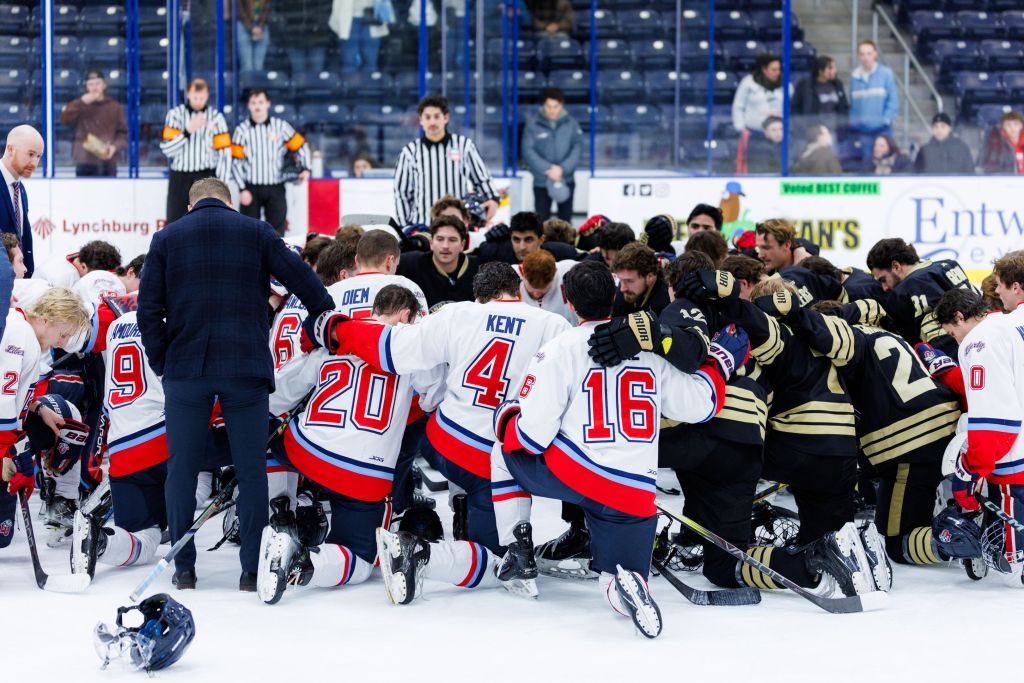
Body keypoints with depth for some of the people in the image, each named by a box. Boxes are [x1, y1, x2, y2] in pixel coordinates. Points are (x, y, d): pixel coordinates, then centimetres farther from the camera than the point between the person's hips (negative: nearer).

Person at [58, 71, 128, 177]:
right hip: (85, 162, 0)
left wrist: (115, 146, -12)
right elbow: (65, 120, -6)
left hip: (107, 164, 0)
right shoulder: (81, 106, 9)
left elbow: (124, 132, 7)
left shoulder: (114, 106, 8)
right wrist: (81, 102, -12)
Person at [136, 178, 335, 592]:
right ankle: (252, 571, 3)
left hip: (185, 369, 1)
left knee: (182, 469, 8)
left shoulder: (167, 239, 8)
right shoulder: (256, 232, 6)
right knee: (251, 470, 4)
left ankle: (184, 569, 9)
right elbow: (301, 278, 4)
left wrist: (160, 363, 10)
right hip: (246, 371, -1)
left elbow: (149, 307, 4)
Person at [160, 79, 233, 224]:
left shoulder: (216, 117, -1)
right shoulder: (175, 114, 0)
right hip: (180, 177, 1)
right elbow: (167, 149, -8)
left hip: (206, 176, -1)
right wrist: (188, 130, -20)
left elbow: (224, 153, -3)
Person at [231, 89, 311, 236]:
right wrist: (242, 189, -9)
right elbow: (236, 162, -3)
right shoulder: (242, 130, -2)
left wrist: (305, 168, -7)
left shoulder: (281, 126, 0)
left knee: (276, 233, 1)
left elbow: (300, 146, 9)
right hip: (251, 189, 0)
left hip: (275, 189, 0)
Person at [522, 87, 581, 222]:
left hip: (566, 181, 1)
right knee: (542, 221, 2)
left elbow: (578, 148, -5)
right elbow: (528, 151, -9)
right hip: (541, 181, -1)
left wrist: (562, 168, -18)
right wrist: (547, 169, -18)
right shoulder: (533, 125, -6)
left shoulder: (571, 124, -1)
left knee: (565, 220, 9)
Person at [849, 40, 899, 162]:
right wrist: (853, 122, 0)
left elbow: (893, 100, -5)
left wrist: (886, 119, -13)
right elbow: (852, 103, 9)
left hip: (882, 130, -3)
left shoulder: (886, 73, -4)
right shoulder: (855, 77, 5)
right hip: (862, 131, 3)